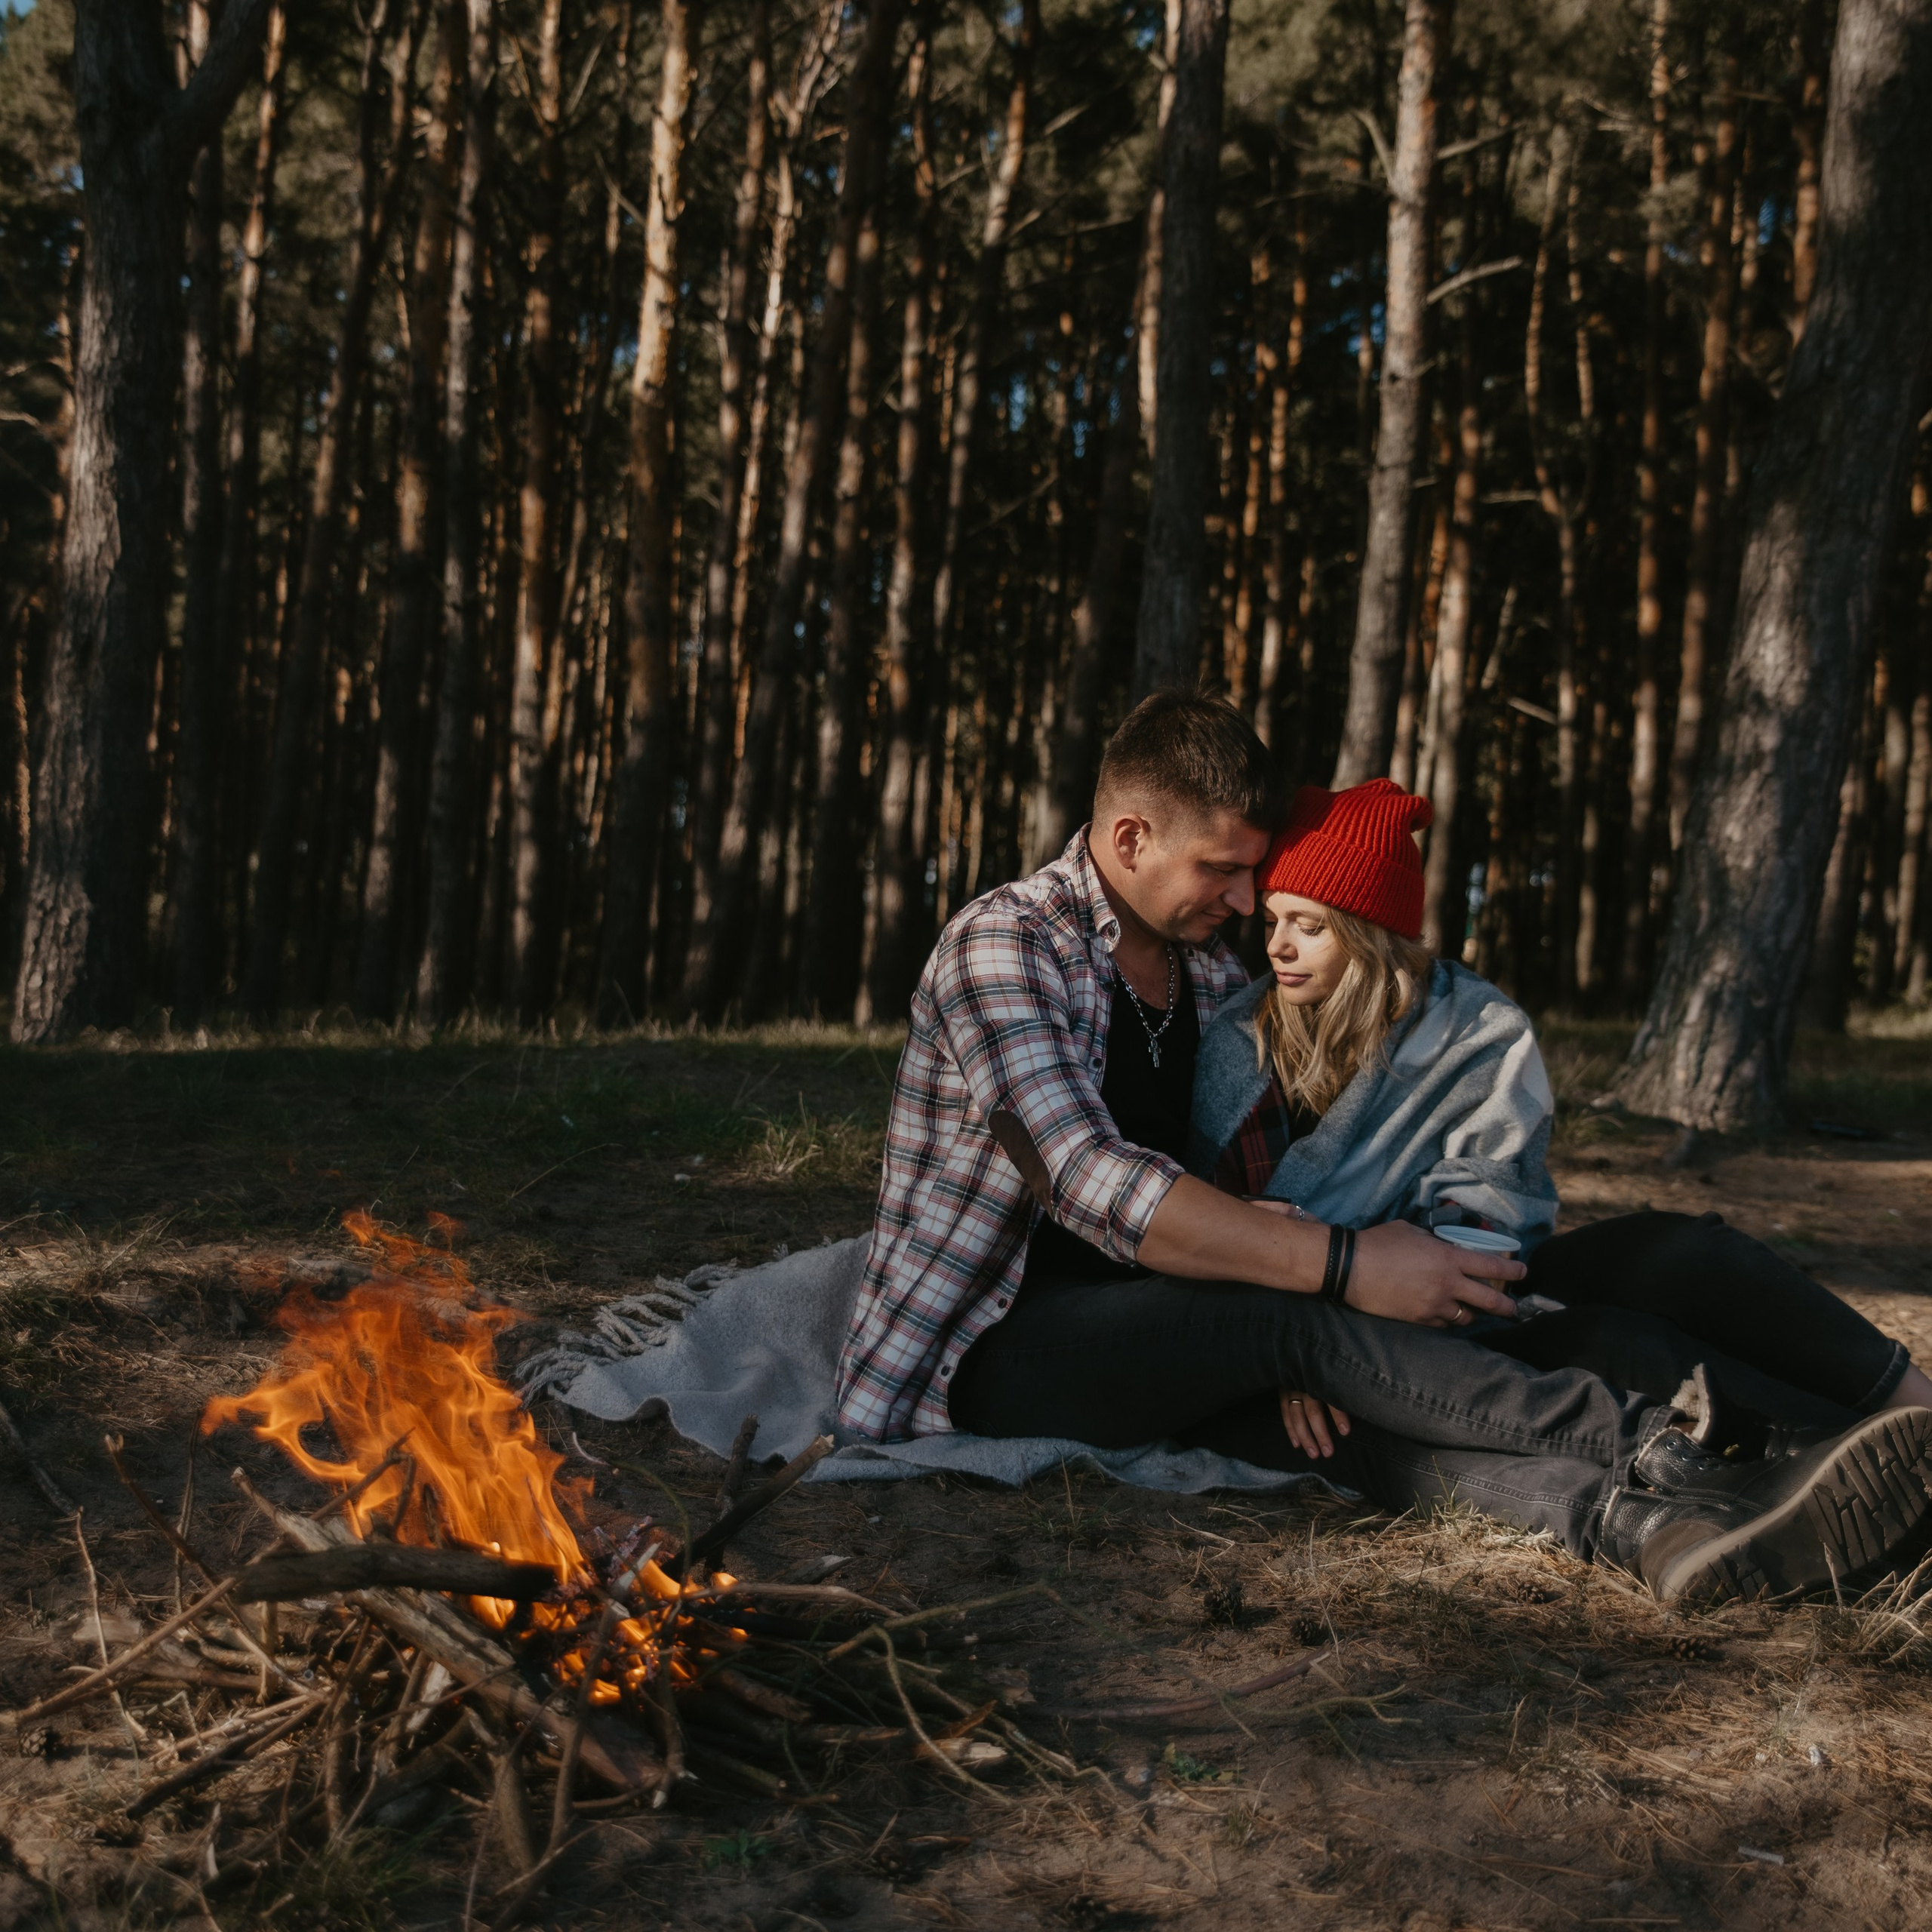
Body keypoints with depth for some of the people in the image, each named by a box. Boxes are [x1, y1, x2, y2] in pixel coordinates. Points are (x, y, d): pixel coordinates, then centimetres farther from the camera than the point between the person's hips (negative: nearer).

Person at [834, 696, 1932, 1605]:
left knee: (1363, 1412, -27)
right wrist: (1344, 1265, -32)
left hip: (1144, 1347, 6)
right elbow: (1098, 1187, -27)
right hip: (982, 1357, -6)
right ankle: (1657, 1452, -36)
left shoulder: (1213, 980, 14)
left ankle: (1645, 1525, -49)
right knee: (1301, 1321, -31)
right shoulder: (1006, 943, -13)